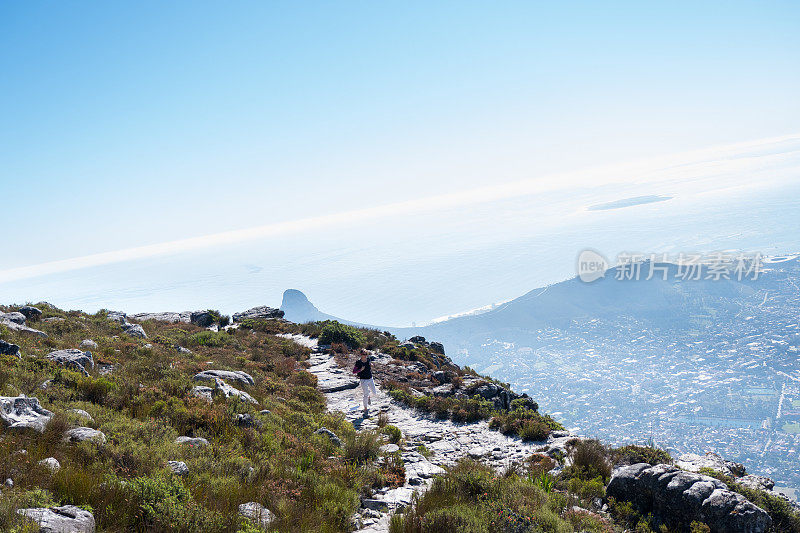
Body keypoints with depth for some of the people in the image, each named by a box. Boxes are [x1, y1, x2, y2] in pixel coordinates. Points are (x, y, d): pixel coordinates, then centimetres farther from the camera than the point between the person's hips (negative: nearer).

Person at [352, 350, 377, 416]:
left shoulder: (369, 360, 0)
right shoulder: (358, 362, -13)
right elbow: (354, 372, -10)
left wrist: (371, 366, -1)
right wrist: (361, 370, -23)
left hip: (370, 379, 5)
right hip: (364, 380, -5)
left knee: (375, 393, 9)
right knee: (366, 395, -7)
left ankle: (369, 395, 45)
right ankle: (365, 409, 7)